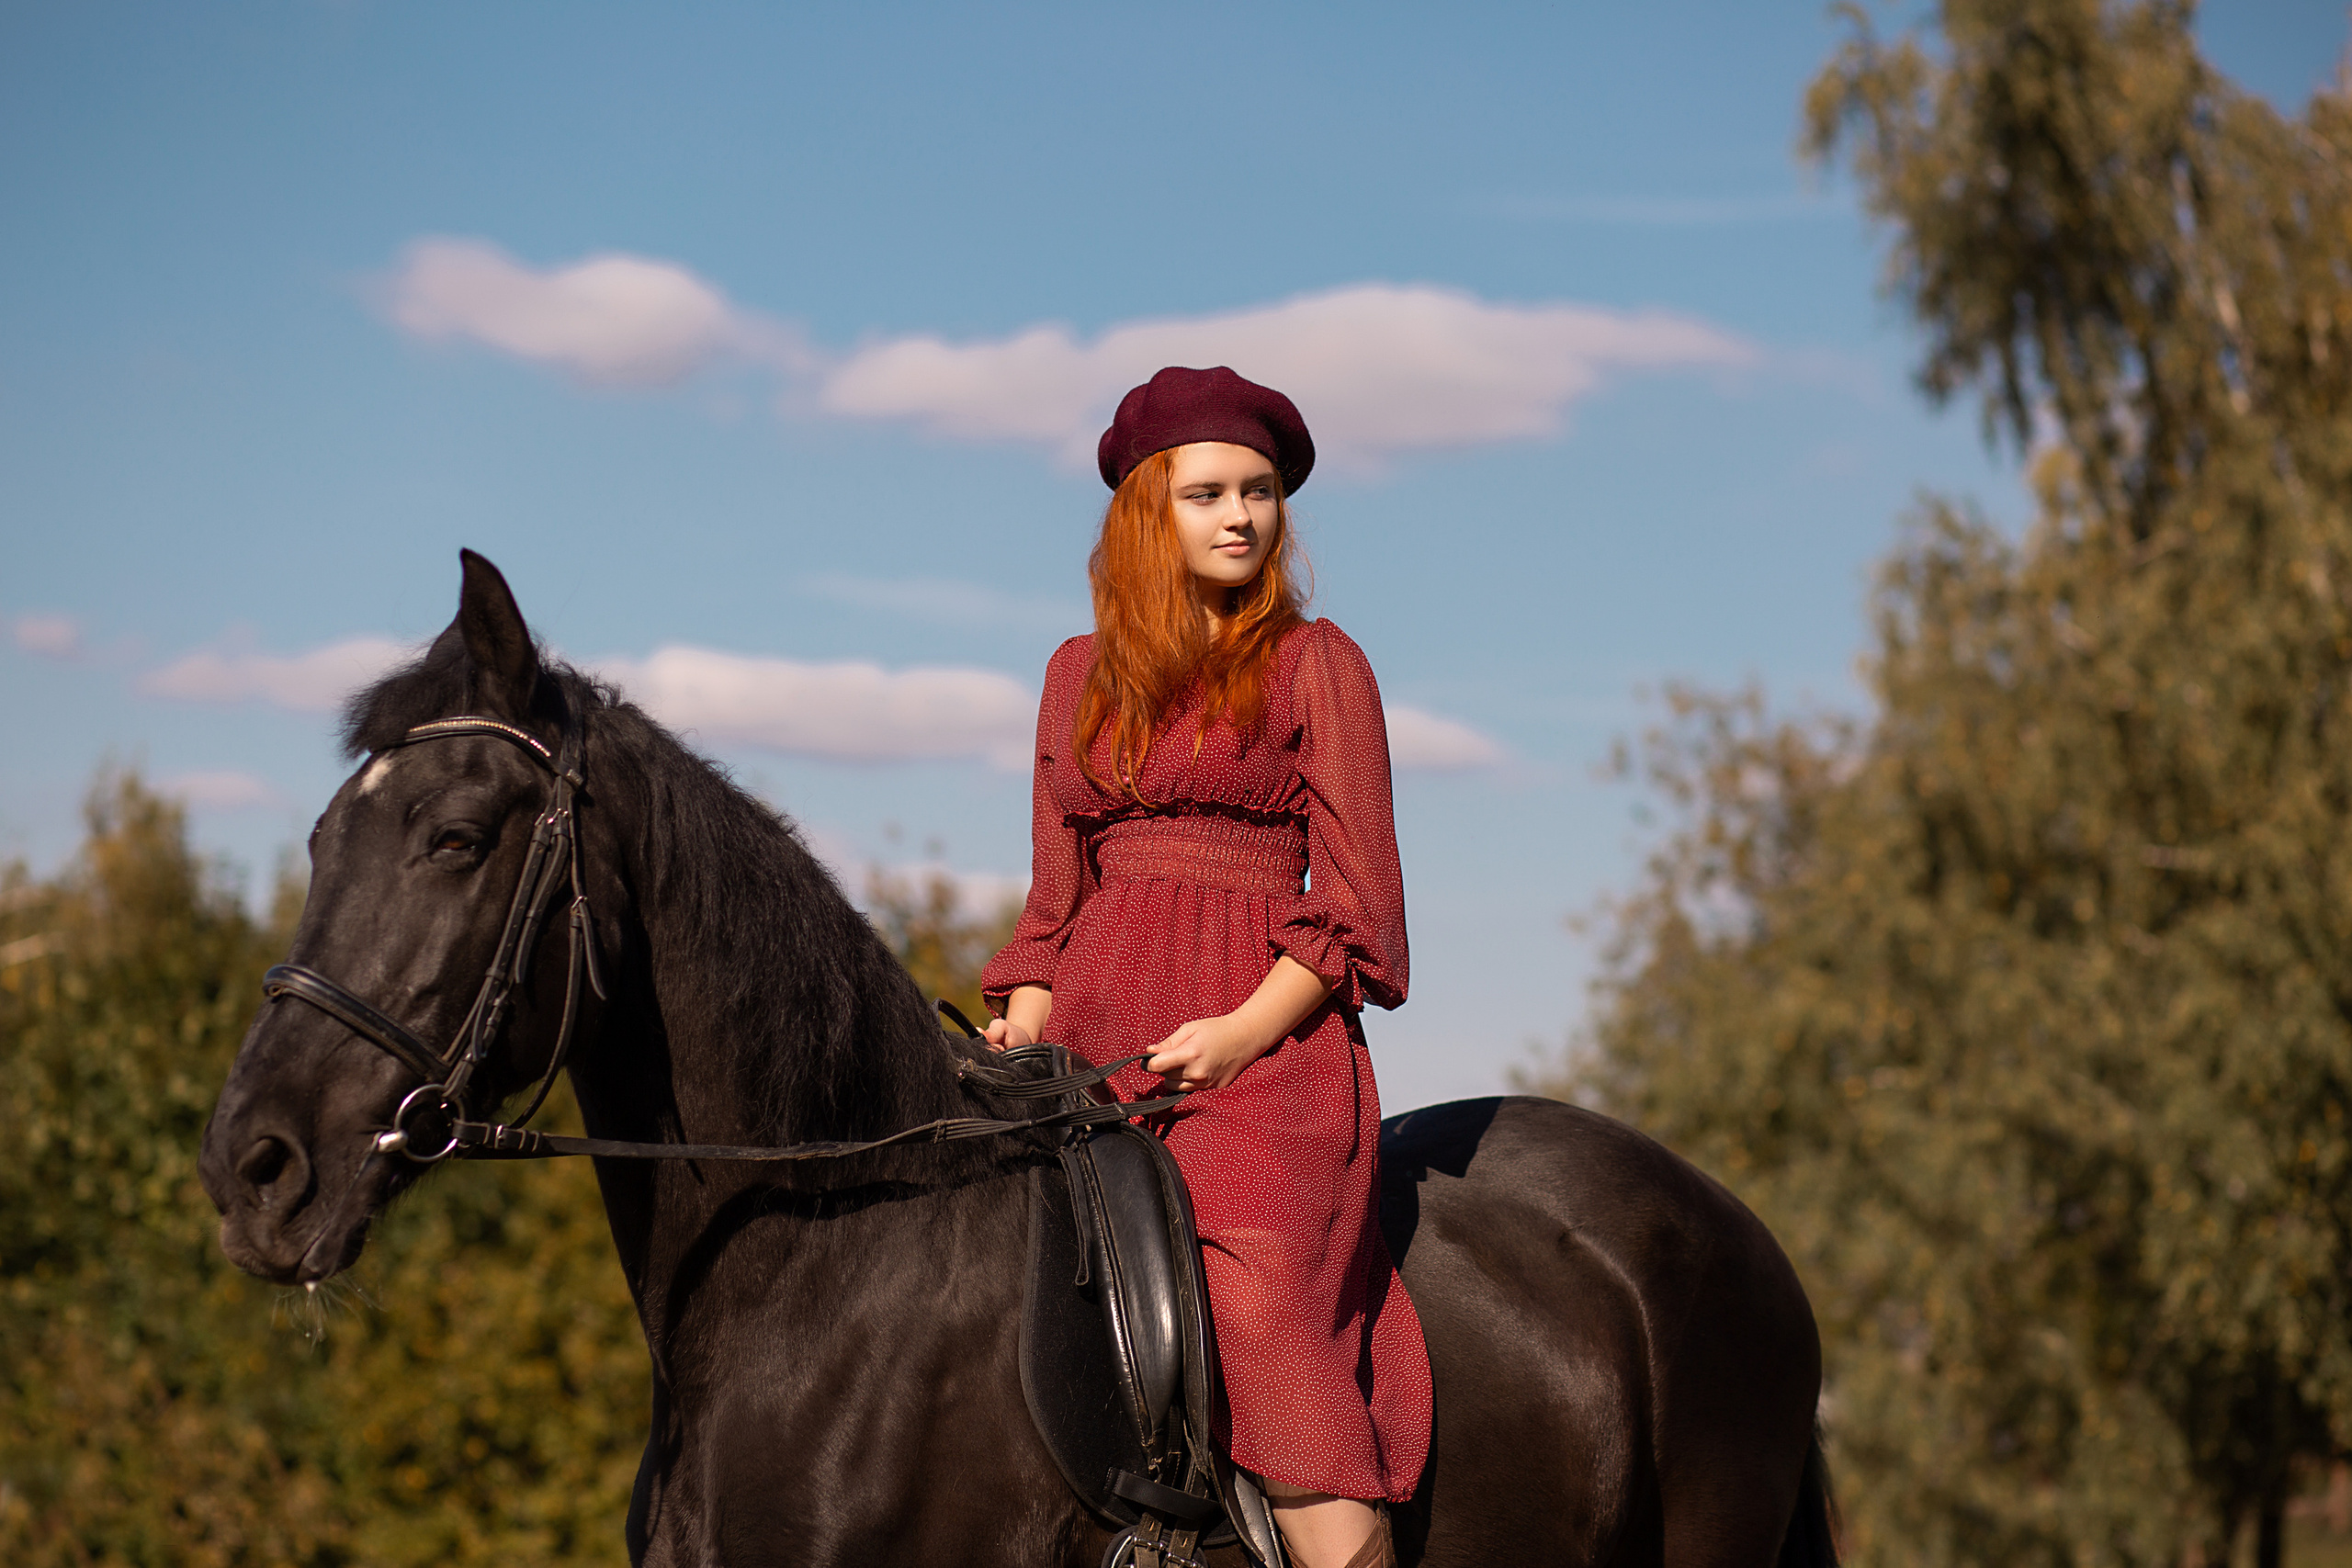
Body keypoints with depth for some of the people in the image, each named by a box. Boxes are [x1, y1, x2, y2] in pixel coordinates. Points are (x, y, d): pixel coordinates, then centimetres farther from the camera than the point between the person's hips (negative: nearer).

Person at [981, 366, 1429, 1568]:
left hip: (1265, 1038, -4)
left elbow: (1356, 897, 1)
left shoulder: (1314, 665, 7)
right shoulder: (1081, 675, 20)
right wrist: (1025, 1026, 2)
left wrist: (1243, 1033, -13)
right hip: (1092, 1040, 5)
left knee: (1264, 1328, -24)